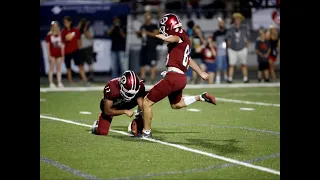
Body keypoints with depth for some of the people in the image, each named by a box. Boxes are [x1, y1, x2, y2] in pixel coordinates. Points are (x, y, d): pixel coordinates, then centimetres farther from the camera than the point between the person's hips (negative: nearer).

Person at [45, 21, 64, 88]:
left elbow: (62, 46, 10)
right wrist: (49, 55, -10)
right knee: (51, 69, 0)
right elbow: (48, 46, -5)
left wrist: (62, 55, 7)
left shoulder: (60, 35, 7)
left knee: (59, 69, 6)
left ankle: (59, 83, 7)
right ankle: (51, 83, 2)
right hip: (52, 55, -4)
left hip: (59, 54, 4)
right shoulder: (49, 35, -4)